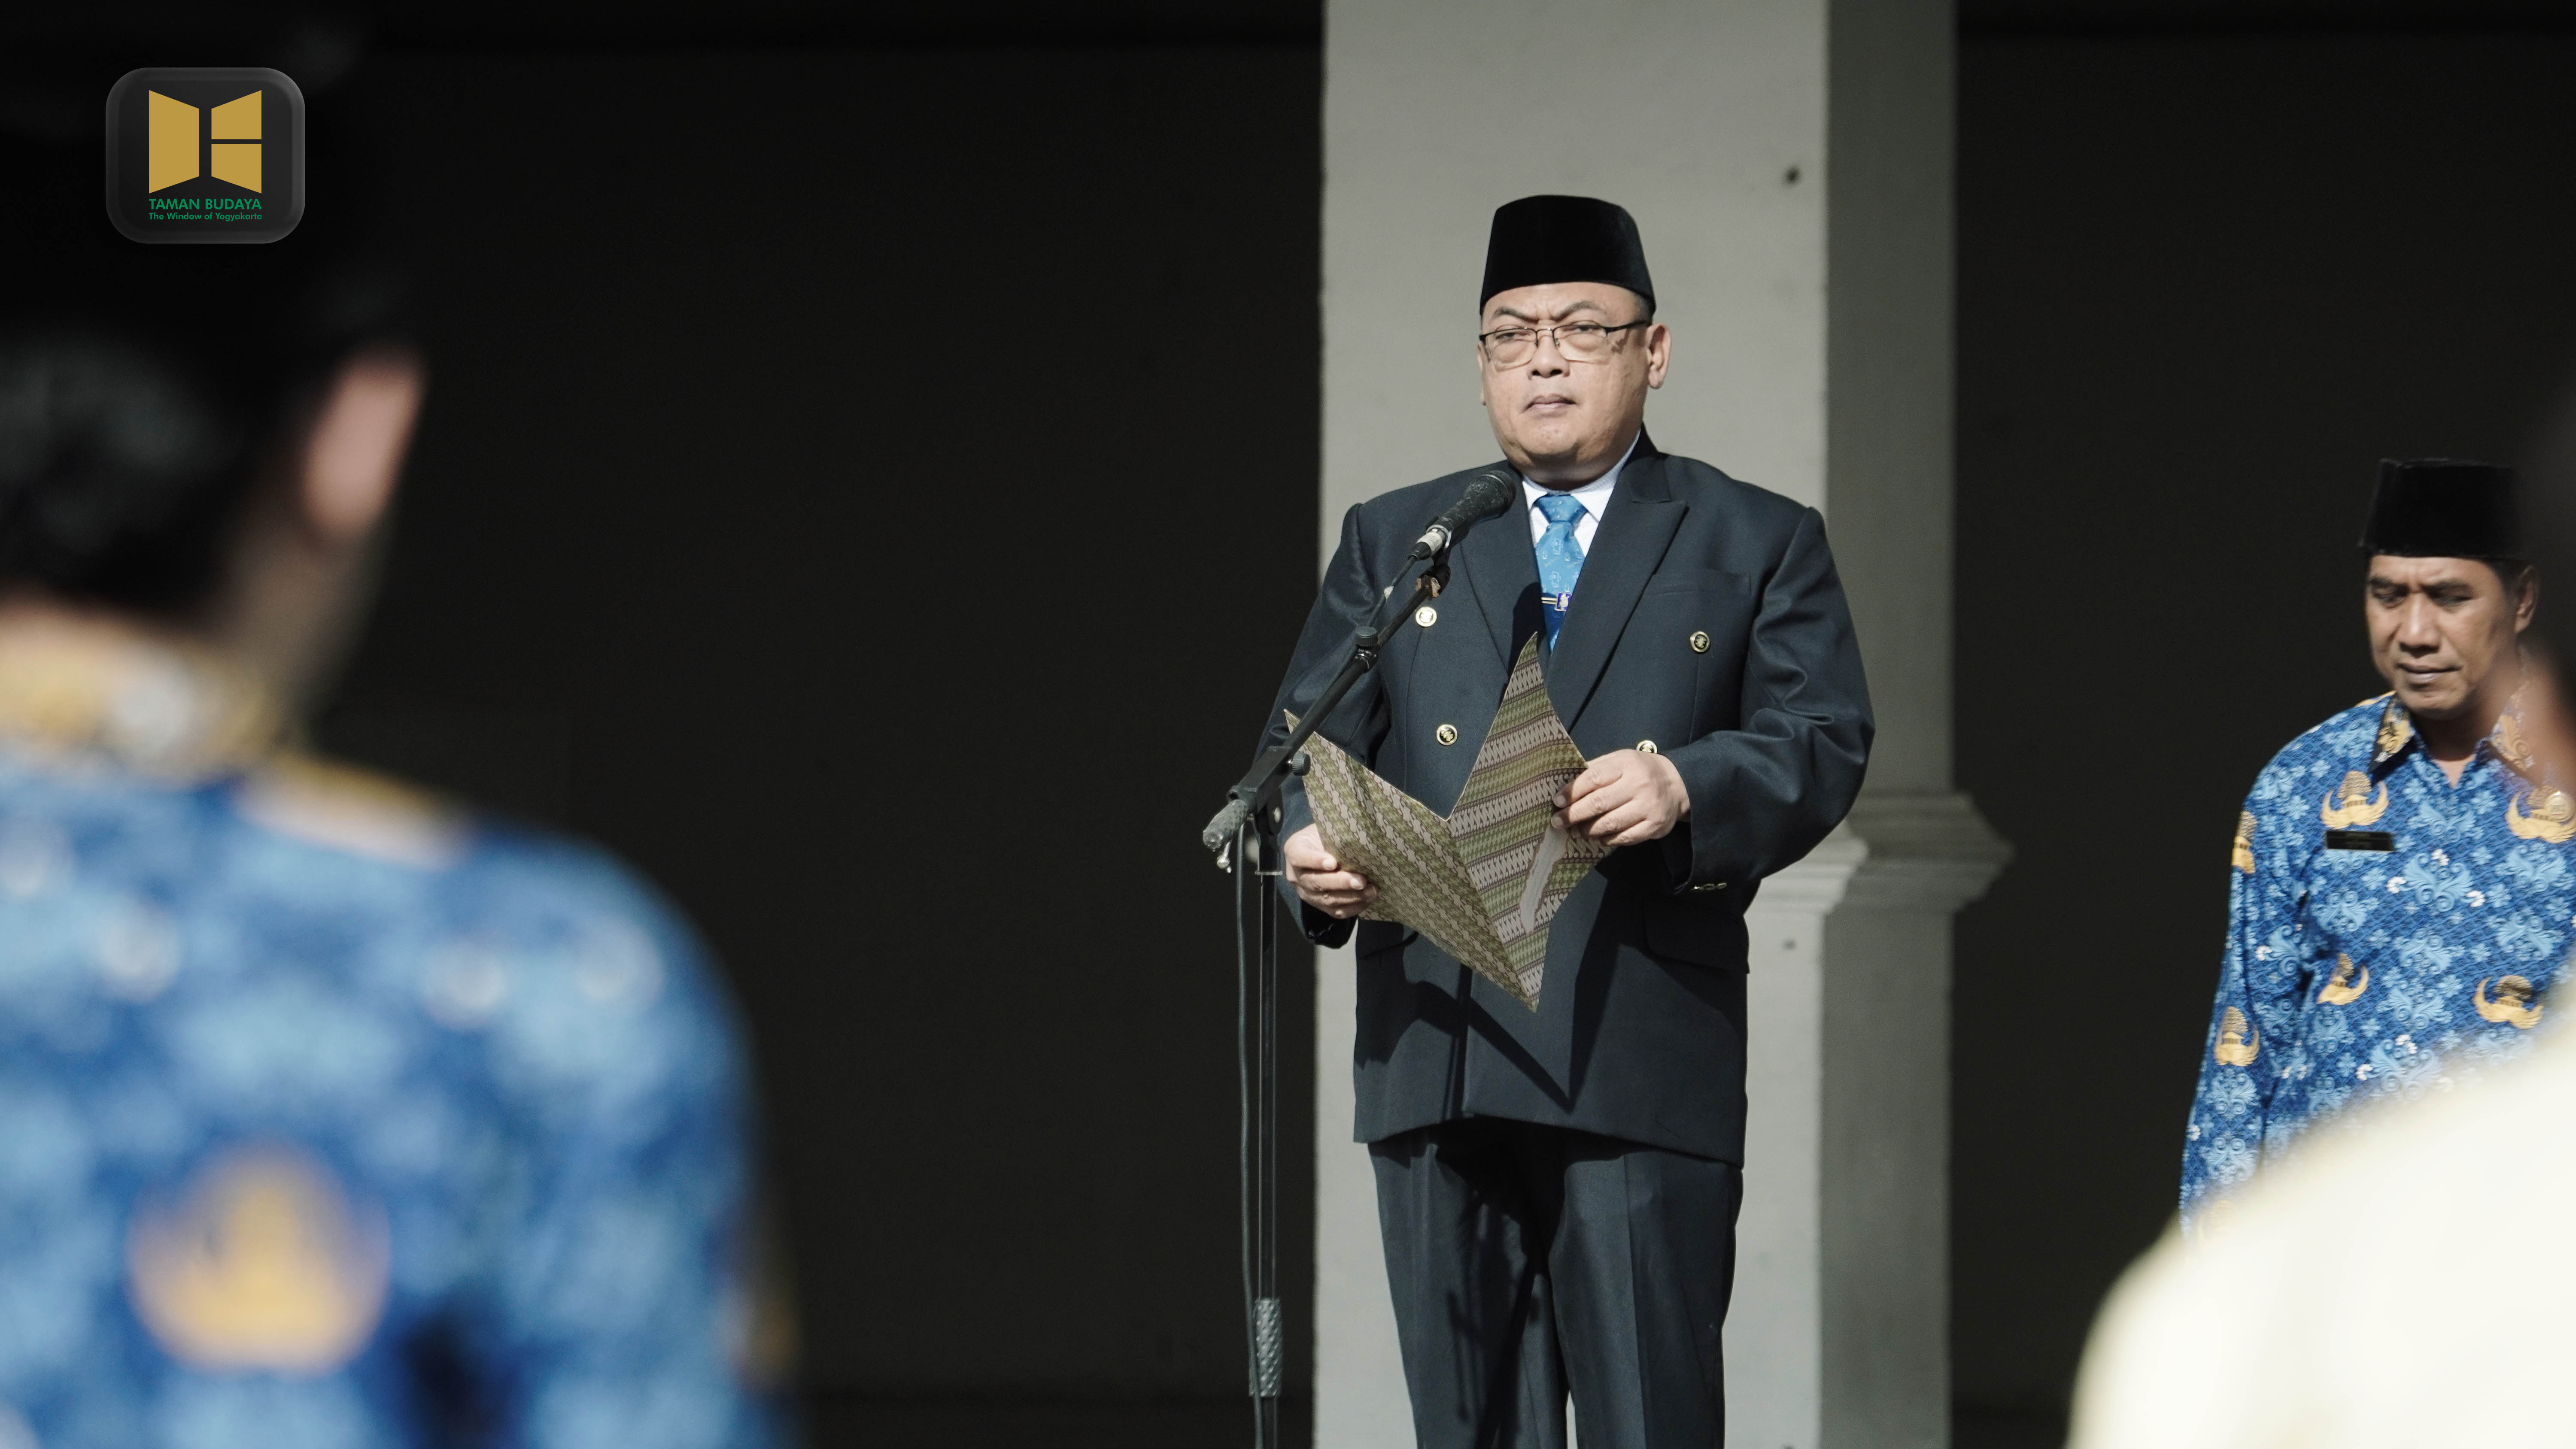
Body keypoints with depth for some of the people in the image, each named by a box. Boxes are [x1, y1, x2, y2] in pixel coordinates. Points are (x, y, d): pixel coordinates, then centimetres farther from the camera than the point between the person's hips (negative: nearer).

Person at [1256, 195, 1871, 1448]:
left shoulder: (1759, 545, 12)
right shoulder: (1391, 541, 20)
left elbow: (1822, 746, 0)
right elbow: (1307, 744, 13)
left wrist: (1688, 784, -21)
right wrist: (1306, 842, -11)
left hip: (1642, 1064, -3)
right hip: (1433, 1052, 3)